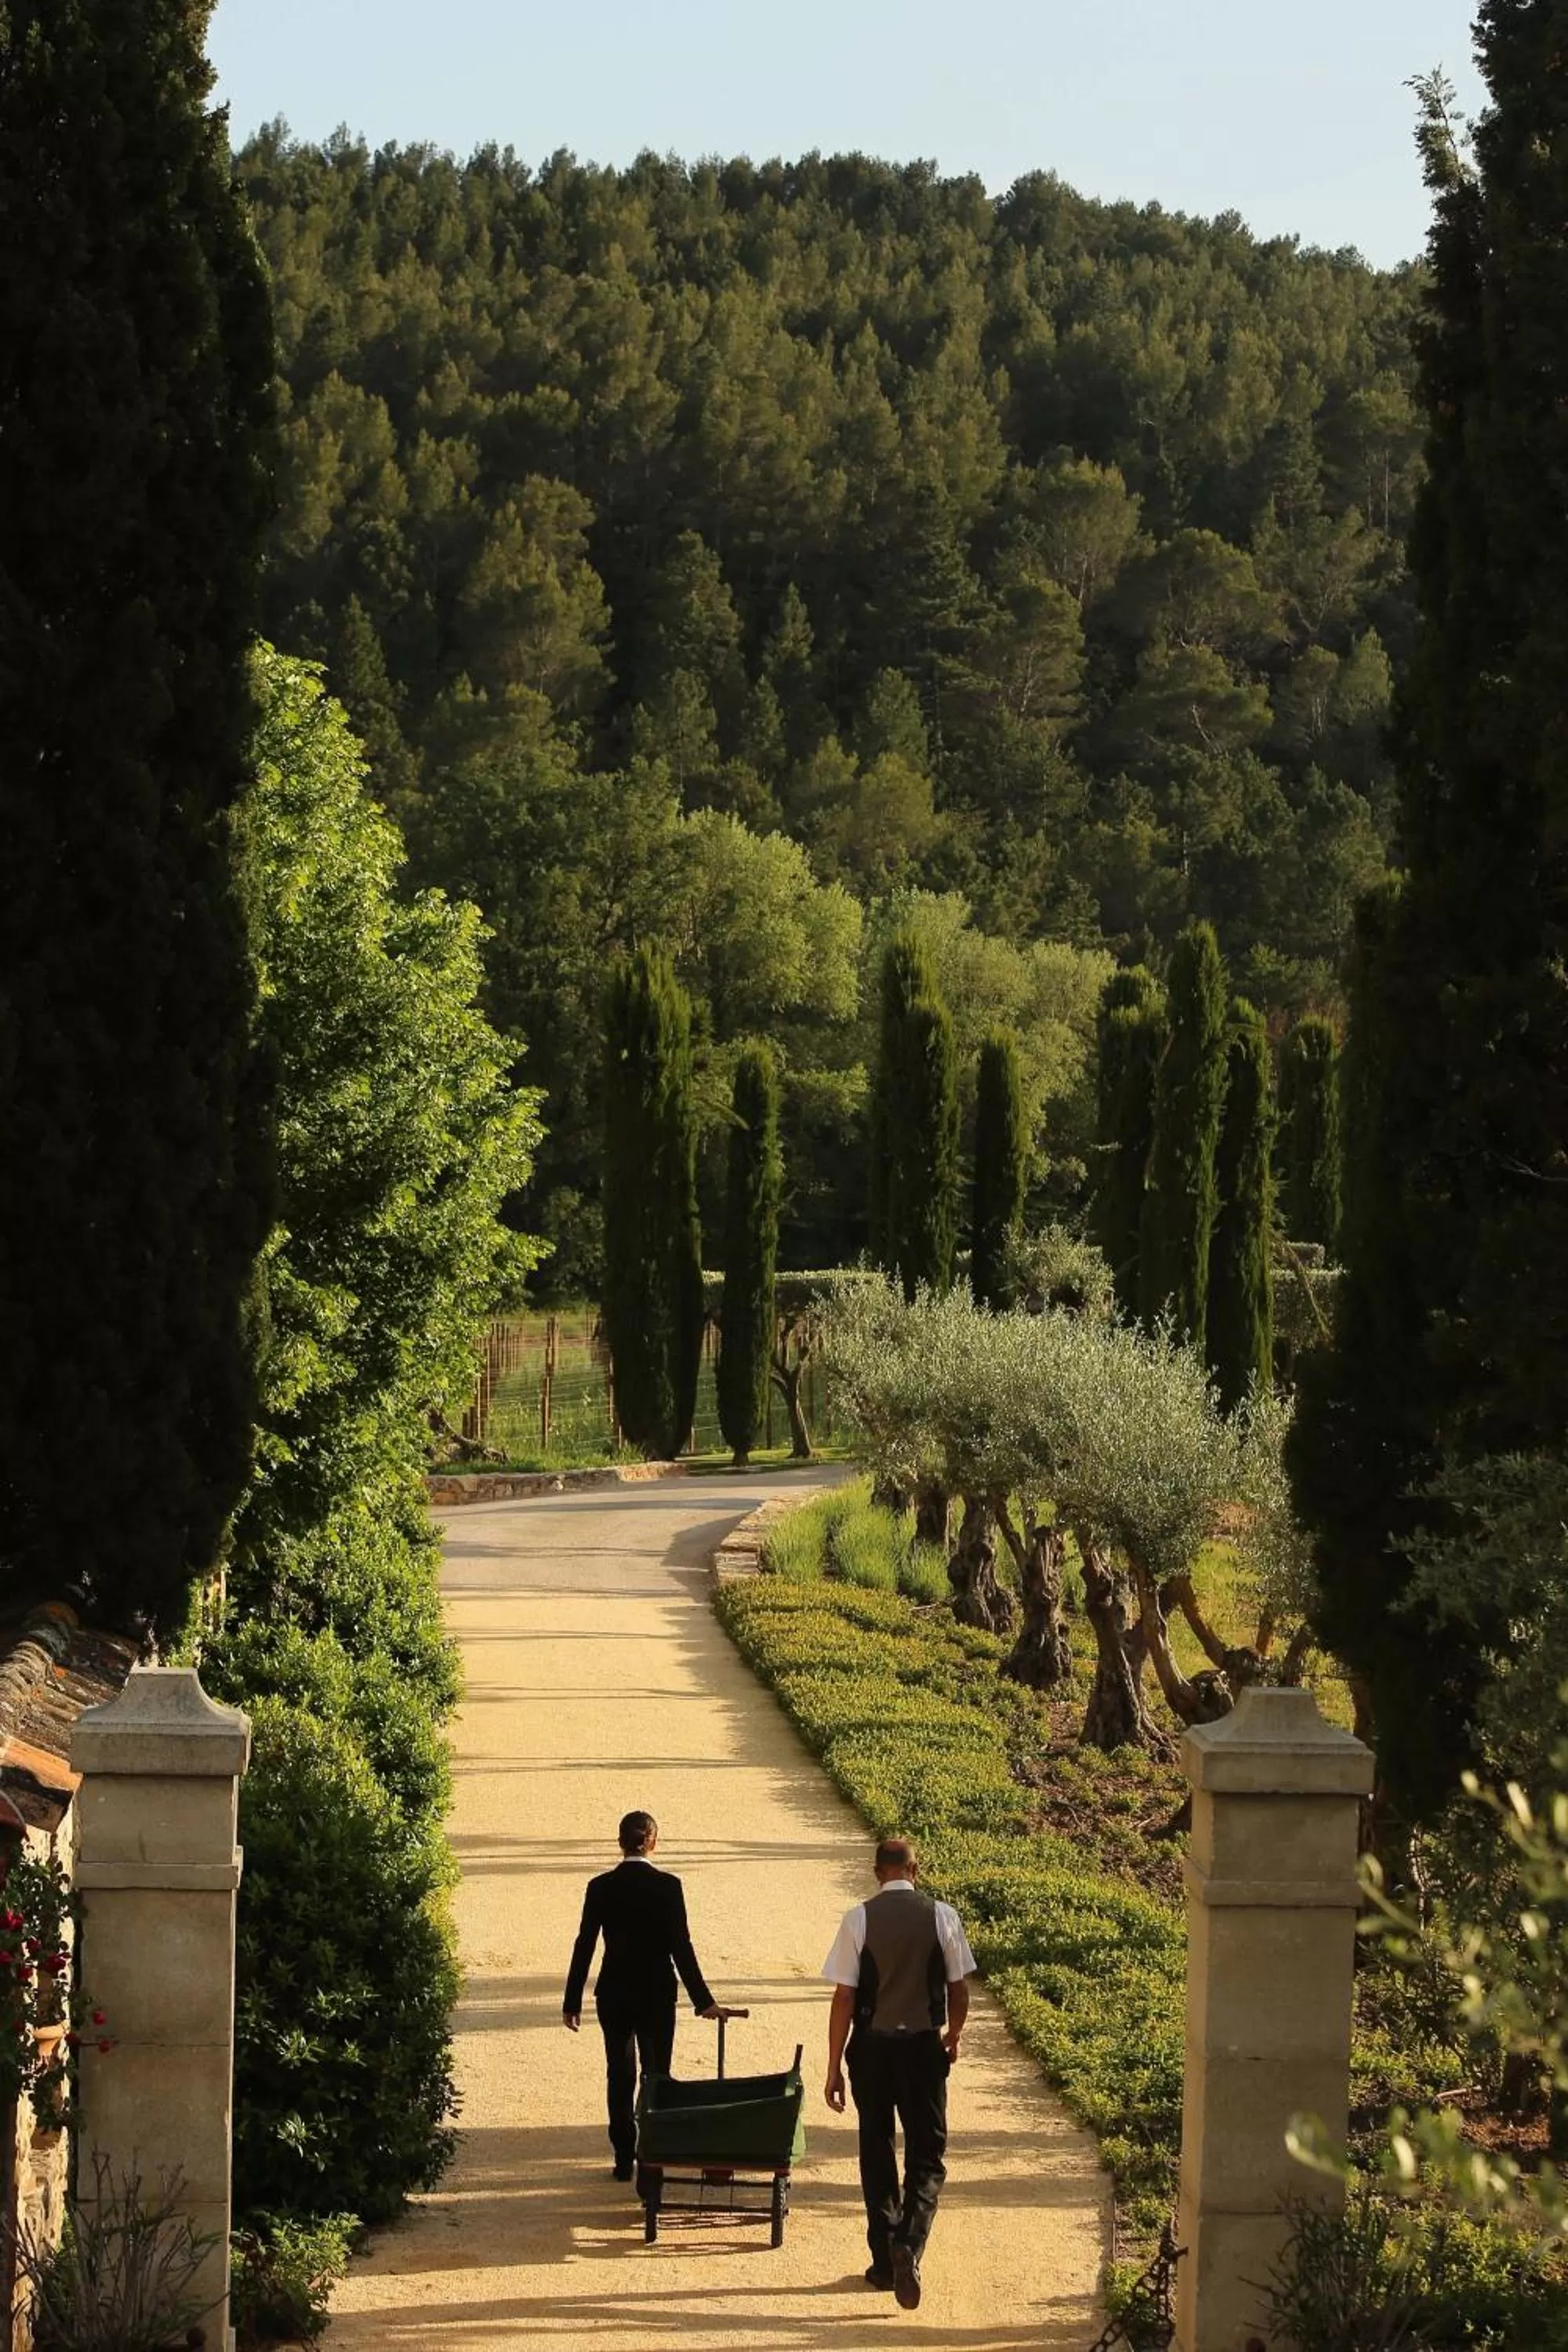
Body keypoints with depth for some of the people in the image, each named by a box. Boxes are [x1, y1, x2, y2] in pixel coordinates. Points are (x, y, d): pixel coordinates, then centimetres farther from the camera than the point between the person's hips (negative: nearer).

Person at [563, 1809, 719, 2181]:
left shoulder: (601, 1888, -5)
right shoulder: (667, 1886, -9)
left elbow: (585, 1945, -3)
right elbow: (681, 1946, -10)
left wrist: (572, 2001, 4)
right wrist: (702, 2000, -4)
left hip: (613, 1994, 1)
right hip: (657, 1994, -1)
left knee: (620, 2076, 12)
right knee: (656, 2076, 8)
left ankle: (625, 2159, 13)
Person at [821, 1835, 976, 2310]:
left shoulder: (859, 1919, -7)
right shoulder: (942, 1916, -5)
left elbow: (844, 1997, -8)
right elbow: (959, 1988, 2)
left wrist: (834, 2067, -3)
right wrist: (954, 2034, 22)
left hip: (871, 2045, 0)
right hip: (923, 2046, 0)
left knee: (876, 2151, 15)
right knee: (927, 2155, 6)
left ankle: (884, 2261, 20)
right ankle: (909, 2246, -17)